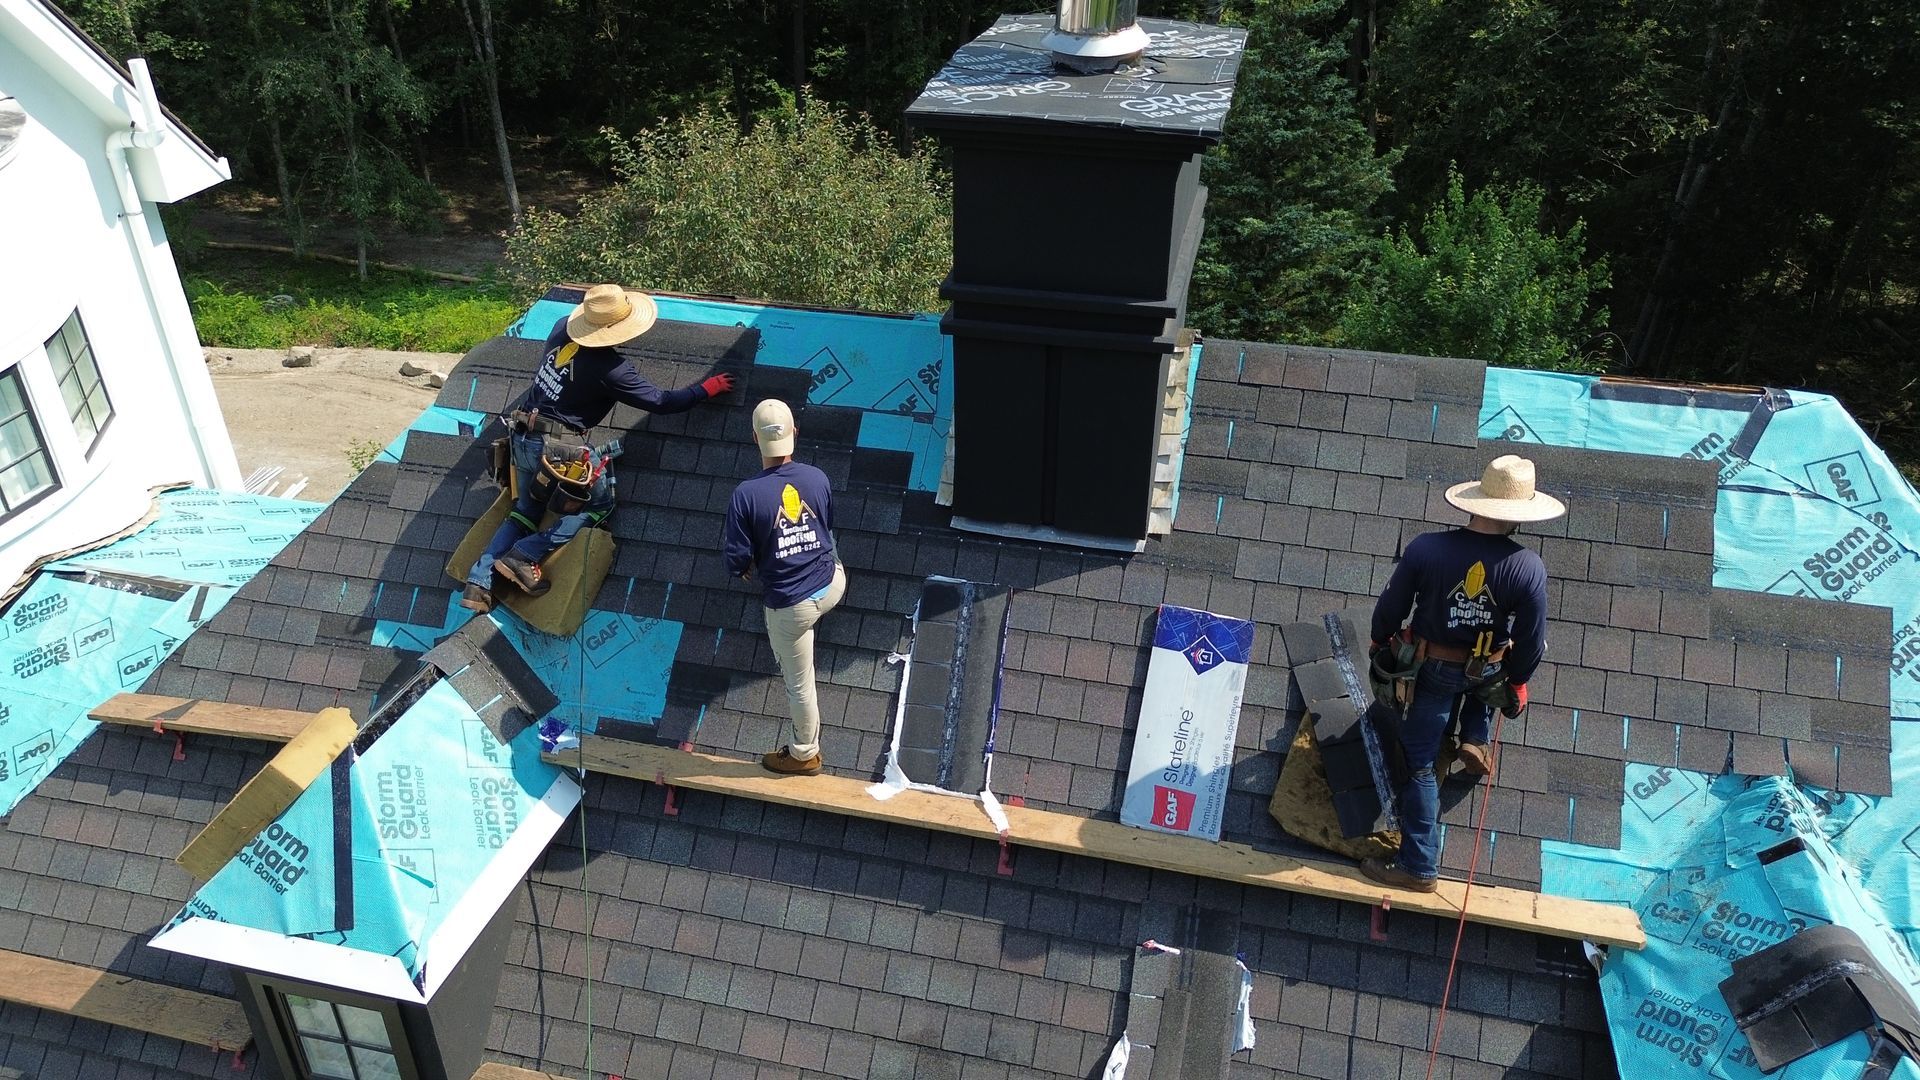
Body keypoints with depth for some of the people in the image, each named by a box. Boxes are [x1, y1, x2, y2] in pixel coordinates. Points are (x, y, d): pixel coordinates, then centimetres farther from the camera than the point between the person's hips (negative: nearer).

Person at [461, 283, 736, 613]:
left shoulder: (562, 326, -1)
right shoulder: (609, 369, -18)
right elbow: (661, 401, -9)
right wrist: (706, 388, 1)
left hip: (523, 436, 8)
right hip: (558, 448, -8)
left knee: (526, 511, 22)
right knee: (599, 503, 11)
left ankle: (479, 582, 16)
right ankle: (525, 556, 2)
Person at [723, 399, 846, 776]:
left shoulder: (746, 494, -21)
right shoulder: (817, 478, -9)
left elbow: (737, 561, -15)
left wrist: (747, 566, 8)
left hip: (789, 604, -4)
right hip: (833, 585, 4)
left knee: (799, 683, 16)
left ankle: (804, 754, 38)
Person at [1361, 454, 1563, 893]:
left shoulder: (1425, 549, -24)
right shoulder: (1529, 568, -22)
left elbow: (1390, 607, -10)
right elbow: (1531, 642, -12)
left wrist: (1380, 640, 11)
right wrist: (1518, 681, 8)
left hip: (1433, 670, -1)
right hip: (1486, 673, 1)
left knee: (1418, 763, 11)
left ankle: (1418, 866, 17)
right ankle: (1475, 739, 24)